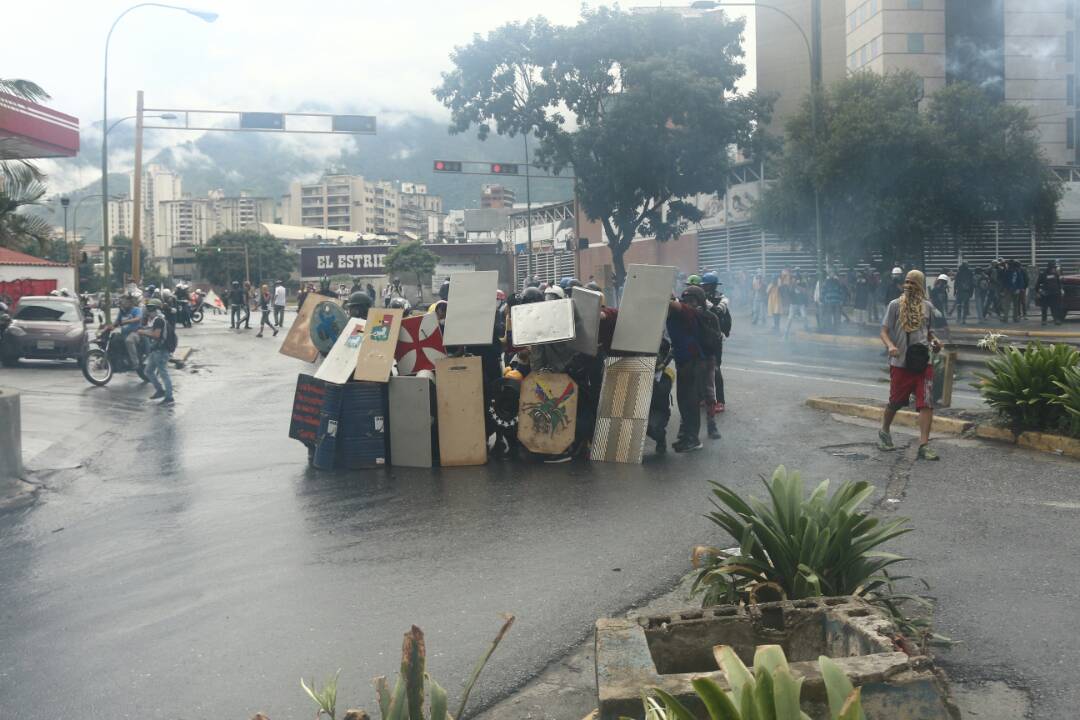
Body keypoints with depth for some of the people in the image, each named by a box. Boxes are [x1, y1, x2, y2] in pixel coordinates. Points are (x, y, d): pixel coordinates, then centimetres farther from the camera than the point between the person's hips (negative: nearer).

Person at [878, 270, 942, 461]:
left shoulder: (927, 307, 10)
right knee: (895, 402, 10)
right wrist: (890, 346, -22)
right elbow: (884, 331, -1)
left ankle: (924, 445, -6)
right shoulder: (895, 305, 0)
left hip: (923, 362, 2)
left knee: (926, 403, -8)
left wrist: (934, 341, 1)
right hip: (900, 362, -2)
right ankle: (884, 432, 37)